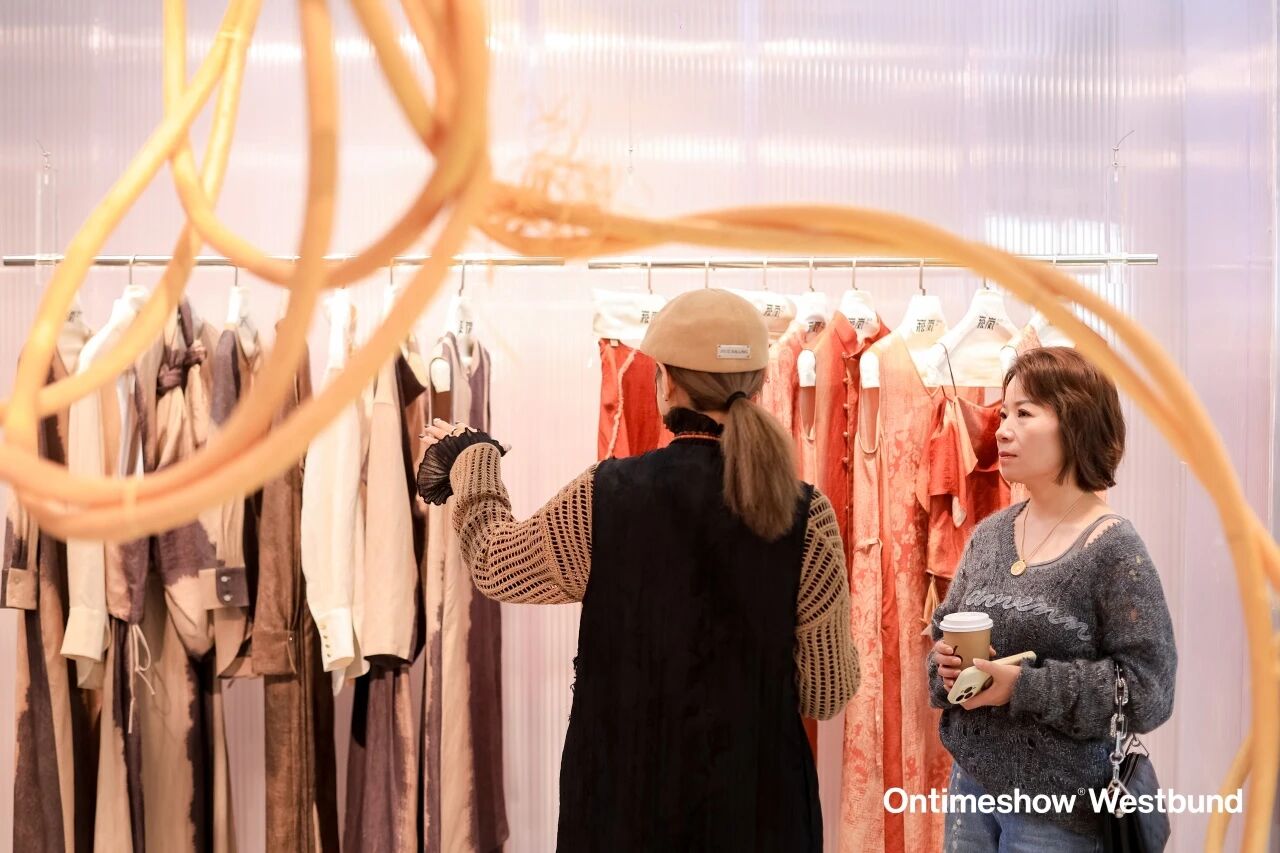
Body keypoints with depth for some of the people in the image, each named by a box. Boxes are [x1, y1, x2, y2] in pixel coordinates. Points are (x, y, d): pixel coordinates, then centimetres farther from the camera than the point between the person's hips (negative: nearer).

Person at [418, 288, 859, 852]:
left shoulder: (604, 496, -13)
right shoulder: (806, 516, -12)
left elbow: (492, 563, 6)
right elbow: (828, 693, -5)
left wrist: (471, 457, 21)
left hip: (624, 791, 0)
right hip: (759, 801, 0)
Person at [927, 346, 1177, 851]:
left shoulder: (1114, 549, -13)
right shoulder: (988, 535, 4)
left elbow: (1148, 691, -17)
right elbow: (943, 635, 12)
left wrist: (1023, 686, -22)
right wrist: (946, 666, -10)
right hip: (971, 782, 5)